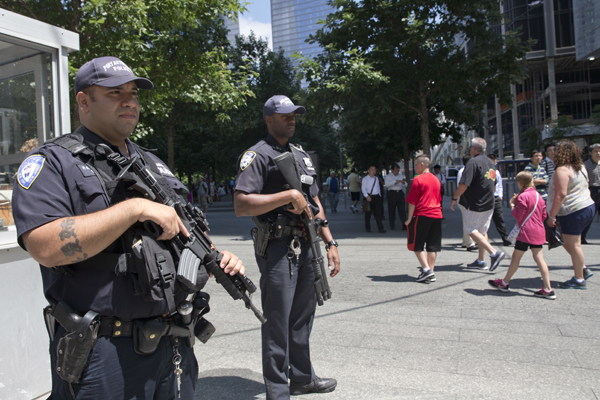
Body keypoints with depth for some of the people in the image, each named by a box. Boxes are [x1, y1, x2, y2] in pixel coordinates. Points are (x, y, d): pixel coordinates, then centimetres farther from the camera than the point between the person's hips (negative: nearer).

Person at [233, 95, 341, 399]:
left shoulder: (302, 155, 18)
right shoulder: (257, 155, -7)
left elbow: (315, 204, 18)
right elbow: (241, 205, -19)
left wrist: (330, 243, 12)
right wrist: (289, 195, -20)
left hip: (307, 246, 8)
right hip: (277, 248, -8)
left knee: (302, 317, 18)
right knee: (278, 321, 2)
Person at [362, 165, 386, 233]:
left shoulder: (377, 178, 17)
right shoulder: (365, 178, 1)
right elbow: (363, 188, -7)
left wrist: (380, 195, 15)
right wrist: (367, 196, -20)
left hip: (377, 197, 4)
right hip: (369, 197, -4)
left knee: (378, 213, -2)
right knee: (368, 213, 5)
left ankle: (380, 229, -4)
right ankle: (367, 228, 18)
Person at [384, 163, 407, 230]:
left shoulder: (401, 175, 16)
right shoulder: (388, 176, 4)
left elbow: (405, 185, 14)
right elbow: (387, 184, -14)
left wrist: (403, 183, -10)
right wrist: (396, 181, -21)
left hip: (400, 193, 2)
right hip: (392, 193, -2)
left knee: (402, 209, -5)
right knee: (392, 210, 3)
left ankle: (404, 225, -6)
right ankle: (392, 226, 13)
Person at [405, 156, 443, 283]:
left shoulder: (418, 179, -8)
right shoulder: (436, 179, 14)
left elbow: (412, 201, -10)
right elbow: (439, 199, 18)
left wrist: (409, 219, -5)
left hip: (422, 215, -7)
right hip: (436, 215, 7)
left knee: (416, 245, 3)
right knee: (433, 246, 8)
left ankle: (426, 269, -7)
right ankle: (431, 273, 10)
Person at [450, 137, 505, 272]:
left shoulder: (473, 162, -15)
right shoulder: (491, 163, 12)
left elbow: (464, 185, -21)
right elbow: (494, 186, 19)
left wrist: (454, 198, -11)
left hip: (475, 204, -8)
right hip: (489, 204, 9)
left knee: (471, 230, 0)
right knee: (482, 231, 14)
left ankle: (494, 253, -12)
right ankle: (481, 261, 19)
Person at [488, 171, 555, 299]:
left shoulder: (522, 196, -13)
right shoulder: (538, 195, 11)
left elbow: (519, 216, -14)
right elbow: (544, 215, 14)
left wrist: (512, 206, 0)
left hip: (526, 231, -7)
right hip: (538, 231, 7)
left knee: (516, 257, 4)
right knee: (539, 258, 5)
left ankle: (504, 283, 16)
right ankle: (548, 289, 3)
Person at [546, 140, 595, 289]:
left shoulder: (562, 170, -16)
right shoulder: (581, 168, 14)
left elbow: (561, 194, -22)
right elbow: (586, 189, 21)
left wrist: (552, 216, -19)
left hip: (573, 211, -10)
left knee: (573, 244, -1)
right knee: (568, 242, 19)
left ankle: (579, 280, 6)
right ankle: (584, 269, 21)